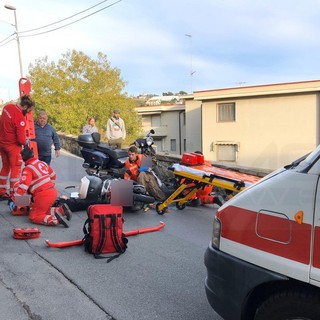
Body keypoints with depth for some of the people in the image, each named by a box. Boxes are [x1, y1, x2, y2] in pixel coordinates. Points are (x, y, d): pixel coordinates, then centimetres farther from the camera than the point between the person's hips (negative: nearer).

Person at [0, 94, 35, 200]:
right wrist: (26, 141, -3)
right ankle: (14, 195, 8)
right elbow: (21, 139, -23)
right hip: (13, 146, -8)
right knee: (16, 169, 4)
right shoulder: (20, 118, -26)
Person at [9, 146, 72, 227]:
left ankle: (56, 220, -20)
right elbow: (53, 175, 26)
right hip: (53, 192, 8)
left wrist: (13, 199, -12)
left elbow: (23, 185, -18)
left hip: (43, 195, -8)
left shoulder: (28, 169, -8)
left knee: (33, 217, 1)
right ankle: (61, 210, 3)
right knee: (43, 210, 24)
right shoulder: (43, 163, 13)